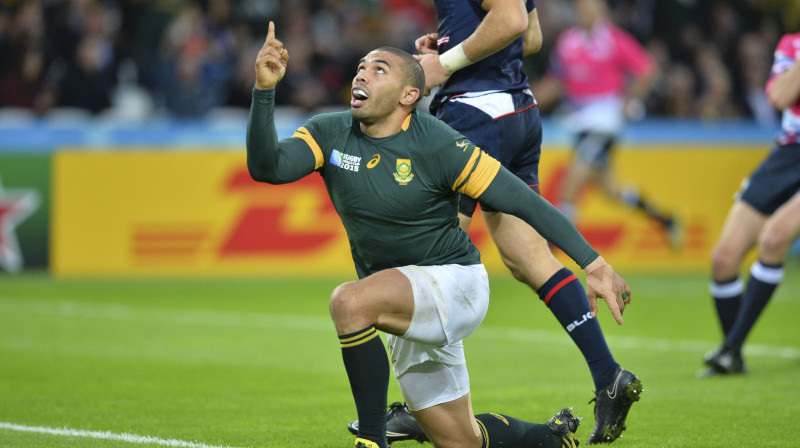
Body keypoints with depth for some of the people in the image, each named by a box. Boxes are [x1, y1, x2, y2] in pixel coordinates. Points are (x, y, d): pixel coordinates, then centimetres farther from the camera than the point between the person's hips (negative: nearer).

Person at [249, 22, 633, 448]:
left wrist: (594, 264, -20)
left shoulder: (436, 145, -17)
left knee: (350, 301, -33)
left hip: (455, 282, -6)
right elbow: (266, 167, -19)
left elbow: (522, 201, -16)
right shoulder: (329, 134, -3)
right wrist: (264, 90, -32)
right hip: (407, 314, 6)